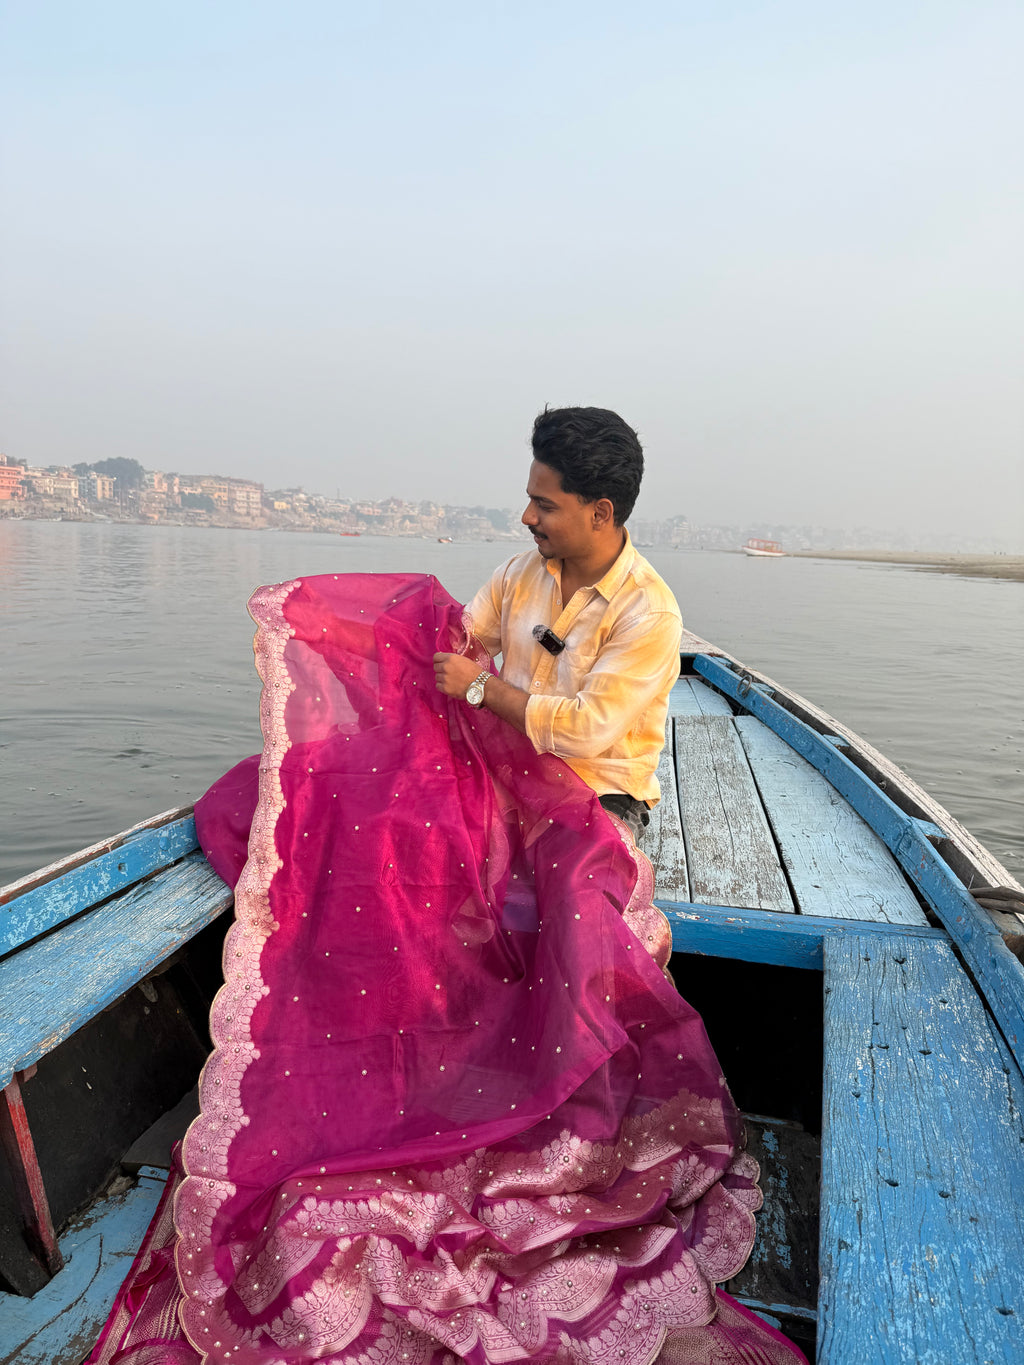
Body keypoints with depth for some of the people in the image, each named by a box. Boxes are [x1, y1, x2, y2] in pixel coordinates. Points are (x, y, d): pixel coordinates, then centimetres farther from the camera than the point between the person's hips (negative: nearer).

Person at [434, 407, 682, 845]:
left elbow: (586, 730, -22)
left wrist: (481, 686, -16)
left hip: (601, 795, -4)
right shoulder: (520, 573, 5)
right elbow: (456, 640, 13)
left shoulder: (650, 613, -16)